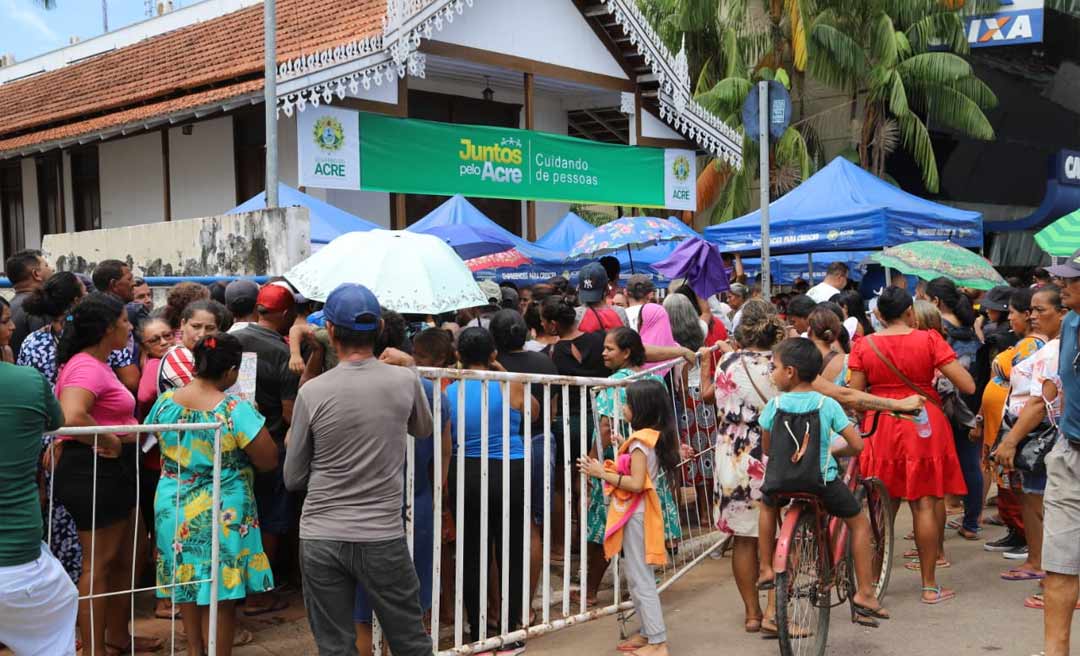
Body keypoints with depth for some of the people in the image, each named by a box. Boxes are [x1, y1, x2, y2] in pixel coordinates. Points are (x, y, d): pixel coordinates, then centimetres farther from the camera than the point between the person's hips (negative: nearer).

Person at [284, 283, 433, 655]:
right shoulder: (405, 381, -6)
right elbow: (423, 430, 17)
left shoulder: (311, 393, -8)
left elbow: (293, 479, 2)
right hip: (383, 537, 0)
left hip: (320, 538, 0)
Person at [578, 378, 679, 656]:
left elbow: (636, 483, -24)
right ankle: (648, 632, 25)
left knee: (640, 580, -3)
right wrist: (605, 470, 10)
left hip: (635, 515, -10)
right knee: (639, 577, 17)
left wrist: (603, 474, -18)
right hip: (640, 511, 10)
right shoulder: (657, 436, 8)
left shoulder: (640, 440, -19)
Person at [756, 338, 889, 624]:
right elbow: (857, 445, -7)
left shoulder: (774, 404, -4)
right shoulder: (826, 404, -6)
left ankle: (766, 570, 34)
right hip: (823, 481, -1)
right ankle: (864, 594, 17)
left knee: (767, 504, 36)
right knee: (860, 522, 21)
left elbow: (766, 448, 6)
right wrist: (832, 450, 12)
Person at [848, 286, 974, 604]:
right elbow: (968, 386, -9)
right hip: (924, 426, -2)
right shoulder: (929, 340, -8)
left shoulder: (864, 345, -3)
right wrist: (944, 368, 9)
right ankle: (930, 586, 9)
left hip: (881, 429, 2)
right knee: (926, 503, 4)